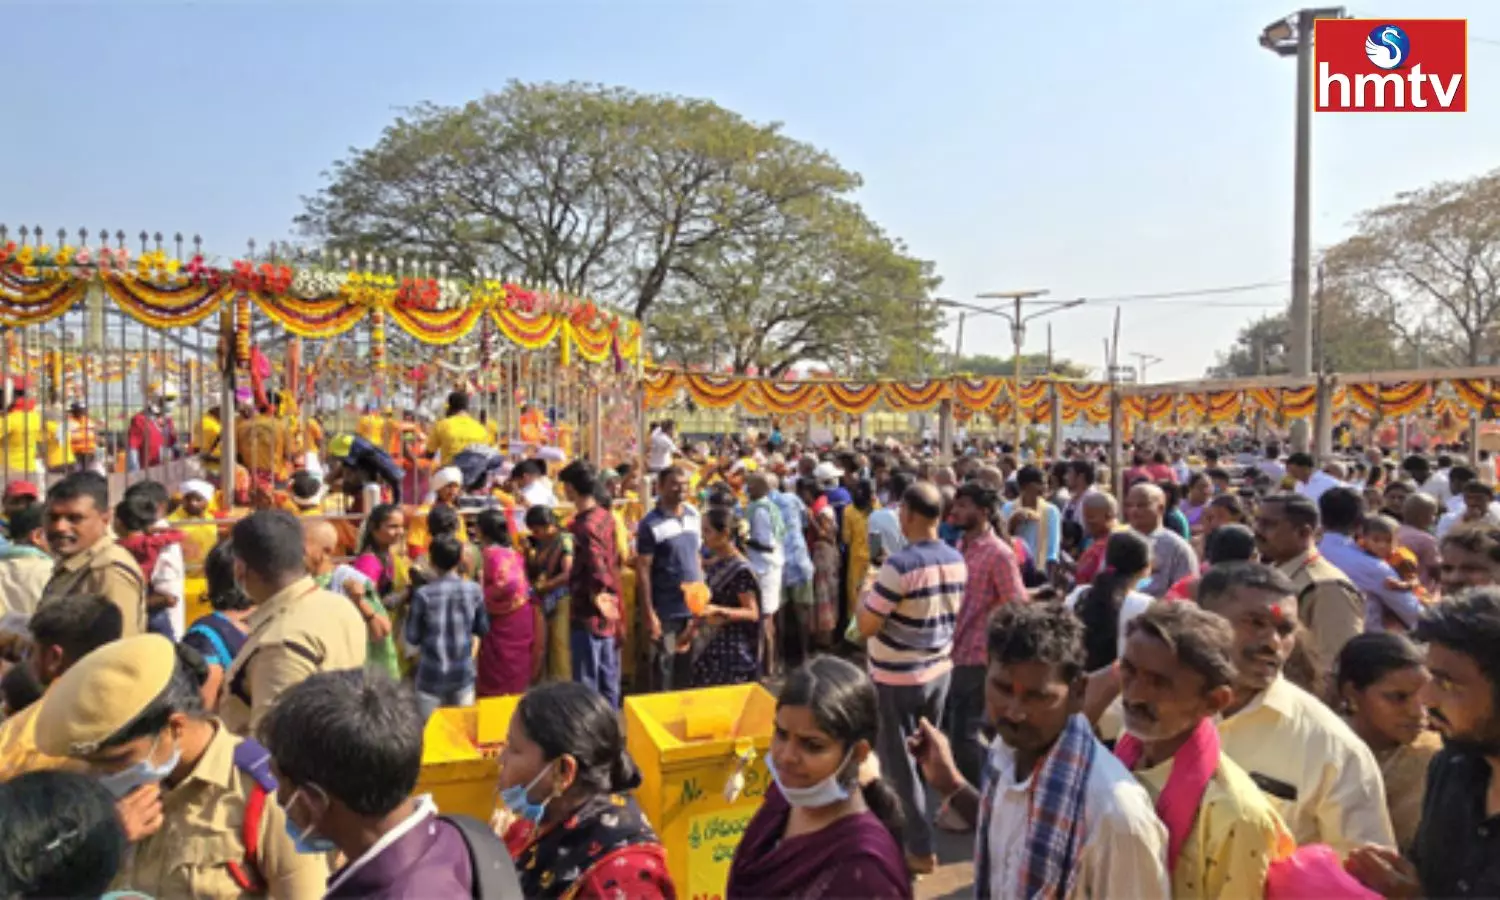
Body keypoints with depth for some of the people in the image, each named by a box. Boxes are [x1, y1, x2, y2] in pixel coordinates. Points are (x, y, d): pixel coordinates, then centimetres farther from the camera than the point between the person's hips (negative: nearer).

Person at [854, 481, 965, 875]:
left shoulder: (900, 564, -25)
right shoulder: (956, 561, -2)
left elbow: (866, 626, -21)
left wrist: (867, 596, -3)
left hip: (897, 677, -7)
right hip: (940, 670, 7)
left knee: (900, 761, 7)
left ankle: (920, 849, 15)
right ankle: (910, 826, 38)